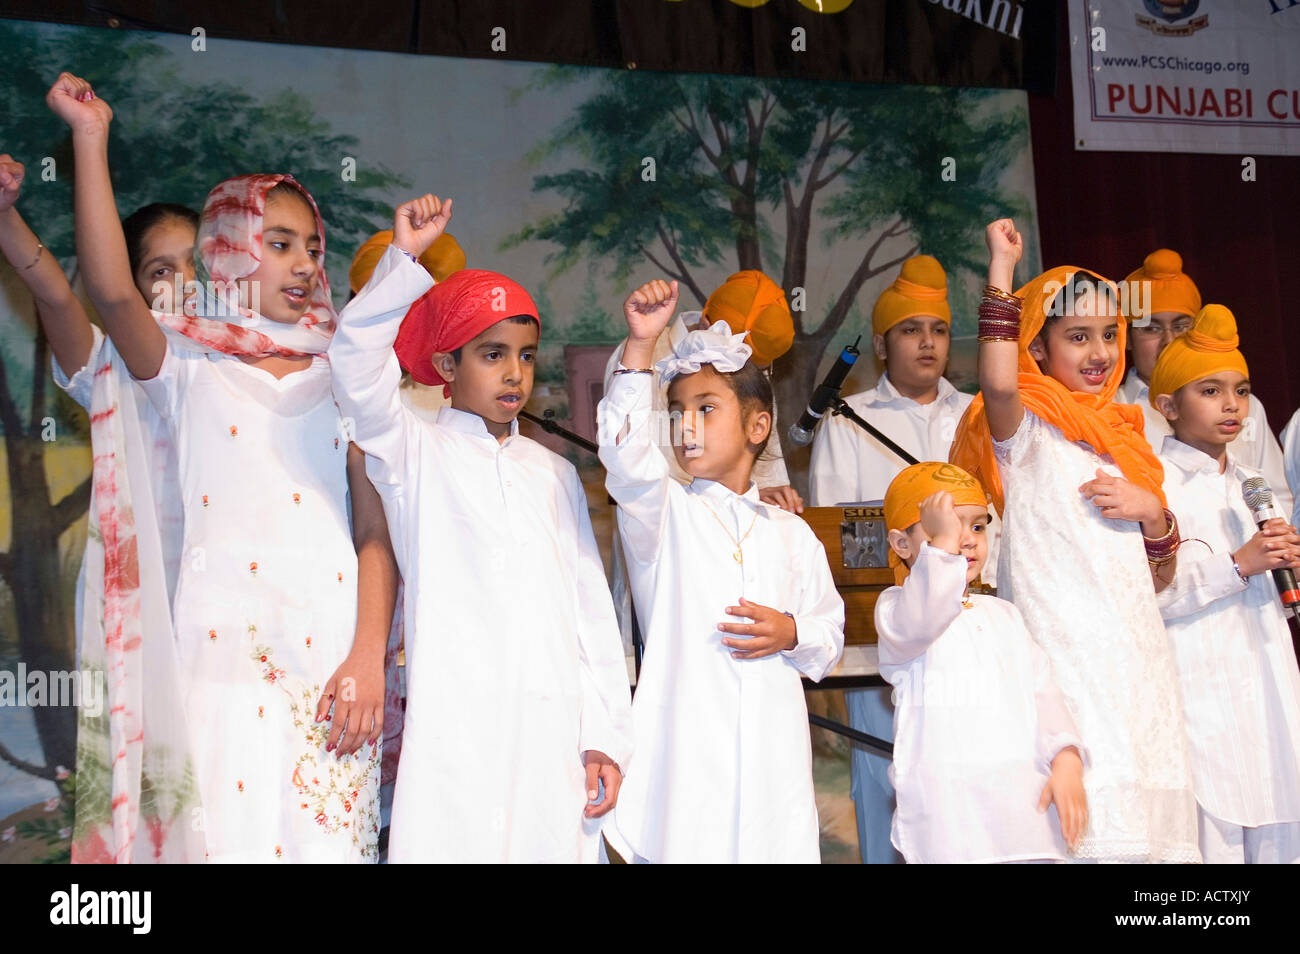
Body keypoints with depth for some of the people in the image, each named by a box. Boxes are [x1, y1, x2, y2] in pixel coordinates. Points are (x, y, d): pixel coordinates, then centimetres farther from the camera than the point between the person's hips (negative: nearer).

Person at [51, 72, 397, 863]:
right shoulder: (187, 365, 10)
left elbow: (376, 532, 5)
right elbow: (113, 291, -11)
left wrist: (370, 657, -6)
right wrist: (91, 139, -13)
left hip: (329, 658, 2)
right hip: (219, 651, -1)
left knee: (329, 835, 0)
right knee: (221, 833, -4)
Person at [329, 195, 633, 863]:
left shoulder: (556, 474, 18)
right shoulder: (415, 454, 7)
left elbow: (591, 610, 15)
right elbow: (357, 364, -12)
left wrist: (604, 735, 9)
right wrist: (403, 258, -18)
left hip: (553, 732, 4)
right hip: (457, 727, -4)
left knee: (559, 846, 0)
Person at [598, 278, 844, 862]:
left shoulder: (792, 533, 15)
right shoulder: (660, 511, 5)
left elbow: (831, 635, 19)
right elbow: (627, 456, -17)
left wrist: (792, 634, -4)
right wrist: (640, 348, -26)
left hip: (770, 747, 3)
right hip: (686, 743, -2)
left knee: (774, 846, 1)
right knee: (683, 844, -6)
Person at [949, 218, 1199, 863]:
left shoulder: (1122, 434, 19)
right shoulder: (1027, 429, 0)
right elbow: (996, 383, -27)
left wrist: (1155, 512, 1)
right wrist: (1002, 269, -16)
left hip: (1139, 653, 7)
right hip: (1065, 651, -7)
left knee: (1150, 817, 5)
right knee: (1095, 822, -14)